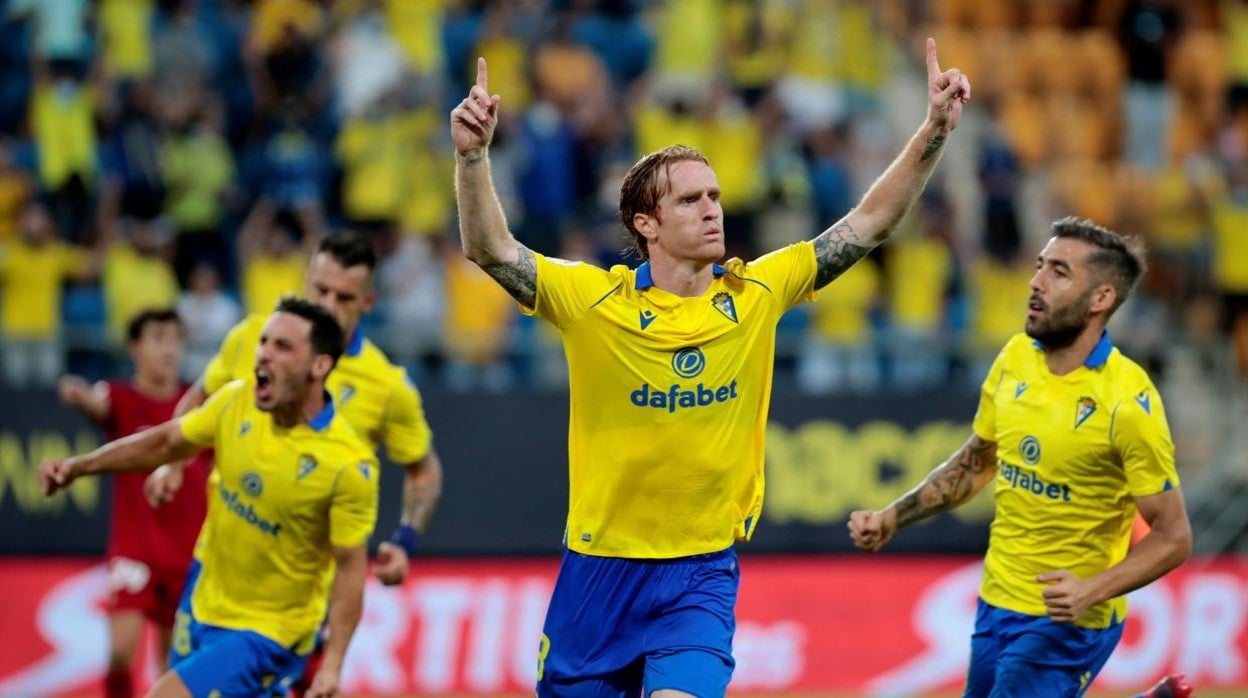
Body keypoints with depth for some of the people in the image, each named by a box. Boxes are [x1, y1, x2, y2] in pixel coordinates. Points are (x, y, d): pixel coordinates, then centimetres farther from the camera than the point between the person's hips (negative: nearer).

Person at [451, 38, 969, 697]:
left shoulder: (757, 294, -2)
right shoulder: (595, 301, -9)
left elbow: (868, 223, 0)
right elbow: (489, 248, -18)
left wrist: (934, 132, -10)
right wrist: (472, 155, -34)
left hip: (702, 574, 0)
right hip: (600, 567, 0)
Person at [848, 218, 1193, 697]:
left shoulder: (1128, 401, -20)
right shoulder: (1016, 358, 0)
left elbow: (1172, 537, -16)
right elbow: (975, 462, 16)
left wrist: (1094, 590, -30)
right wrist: (892, 518, 7)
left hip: (1065, 622, -7)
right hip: (997, 604, 7)